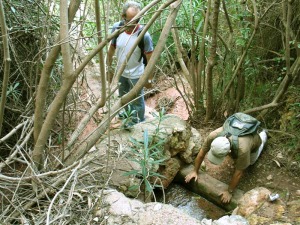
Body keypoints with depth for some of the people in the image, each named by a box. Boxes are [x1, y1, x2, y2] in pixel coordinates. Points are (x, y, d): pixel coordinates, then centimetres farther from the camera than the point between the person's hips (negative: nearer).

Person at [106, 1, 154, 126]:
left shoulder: (144, 35, -29)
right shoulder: (116, 28, -18)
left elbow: (150, 59, -18)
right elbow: (111, 49, -3)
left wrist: (149, 79, -12)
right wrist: (109, 68, 4)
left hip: (136, 74, -5)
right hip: (120, 72, 5)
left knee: (137, 101, 14)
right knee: (123, 96, 30)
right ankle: (127, 112, 60)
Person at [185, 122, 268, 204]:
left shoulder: (242, 150, -49)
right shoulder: (213, 136, -40)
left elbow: (238, 173, -34)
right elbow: (202, 152, -22)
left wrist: (229, 192, -22)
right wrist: (195, 171, -12)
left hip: (253, 137, -3)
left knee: (250, 161, 26)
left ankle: (263, 135, 42)